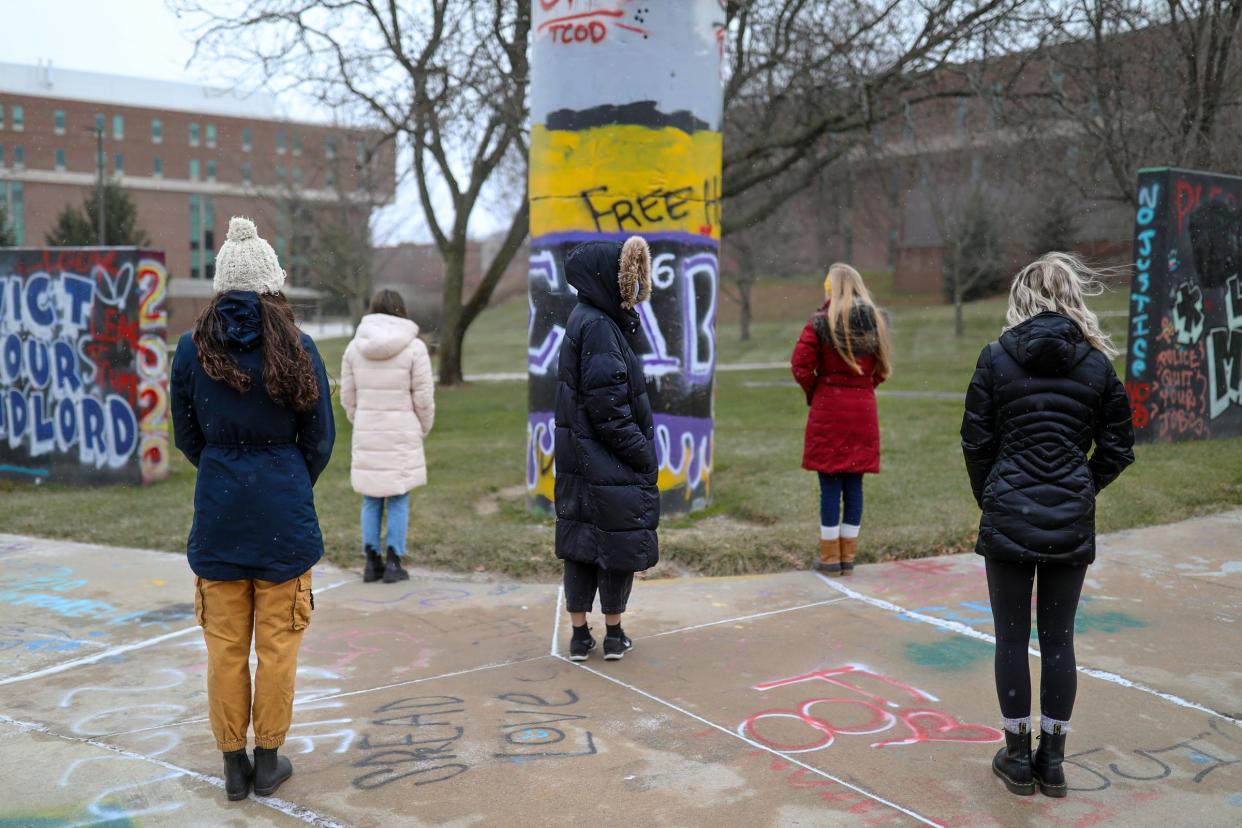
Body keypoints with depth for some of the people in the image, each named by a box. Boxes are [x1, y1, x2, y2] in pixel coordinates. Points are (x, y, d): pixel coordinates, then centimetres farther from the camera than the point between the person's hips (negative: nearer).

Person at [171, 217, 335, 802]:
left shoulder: (192, 348, -3)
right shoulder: (297, 348, -7)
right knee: (277, 642, 10)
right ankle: (268, 761, 20)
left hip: (217, 513, 2)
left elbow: (186, 436, 6)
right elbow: (320, 441, -1)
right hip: (284, 513, -1)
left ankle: (233, 764, 22)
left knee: (225, 644, 11)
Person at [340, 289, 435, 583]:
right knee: (398, 498, 4)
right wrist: (423, 430, 10)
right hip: (402, 433, -3)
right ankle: (393, 563, 5)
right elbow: (424, 398, -5)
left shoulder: (354, 348, 3)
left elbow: (348, 397, 7)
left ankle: (372, 561, 13)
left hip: (367, 434, 3)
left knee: (371, 499, 10)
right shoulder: (414, 348, -7)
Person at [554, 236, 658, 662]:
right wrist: (642, 454, -16)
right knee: (618, 541, 4)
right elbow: (607, 406, -20)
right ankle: (614, 635, 16)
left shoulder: (594, 320, 12)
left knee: (580, 540, 11)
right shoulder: (597, 326, -17)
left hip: (580, 458, 9)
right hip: (609, 461, -9)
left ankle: (580, 636, 18)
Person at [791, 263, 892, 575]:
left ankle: (830, 556, 6)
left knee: (830, 483, 1)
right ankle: (848, 555, 15)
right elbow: (882, 369, 10)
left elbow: (801, 366, -12)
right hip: (863, 409, 4)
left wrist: (814, 393, 3)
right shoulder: (875, 322, 6)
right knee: (854, 484, 9)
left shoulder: (820, 323, -9)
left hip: (828, 409, -4)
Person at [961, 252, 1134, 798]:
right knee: (1058, 639, 10)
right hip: (1071, 522, 2)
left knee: (1012, 638, 8)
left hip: (1008, 514, -2)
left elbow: (976, 442, -2)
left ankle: (1017, 757, 16)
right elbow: (1117, 449, 5)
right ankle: (1052, 759, 19)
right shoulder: (1097, 363, 1)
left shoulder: (997, 357, -5)